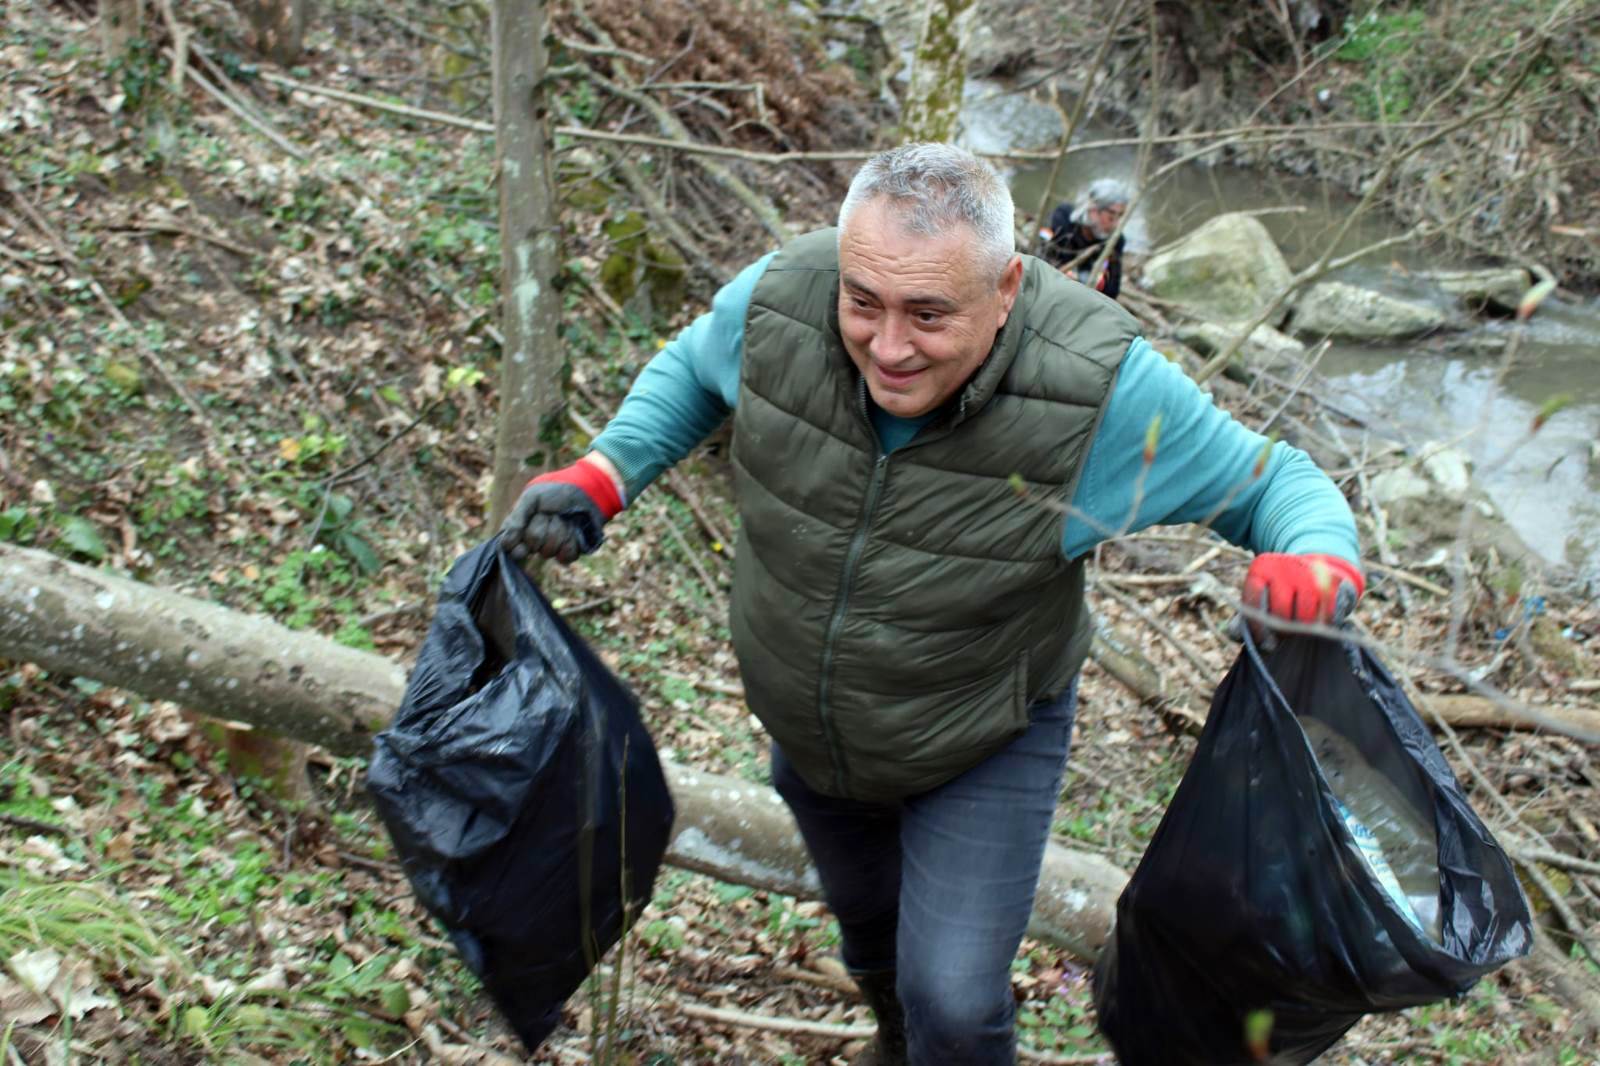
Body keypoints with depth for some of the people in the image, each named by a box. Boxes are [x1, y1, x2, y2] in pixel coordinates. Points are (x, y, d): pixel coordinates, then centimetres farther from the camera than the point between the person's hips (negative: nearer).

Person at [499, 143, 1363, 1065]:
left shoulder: (1102, 389, -34)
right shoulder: (776, 302, -26)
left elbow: (1270, 480, -20)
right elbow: (694, 368, -2)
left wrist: (1317, 560, -43)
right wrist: (600, 479, -15)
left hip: (987, 743, -3)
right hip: (805, 728, 4)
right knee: (866, 923, 29)